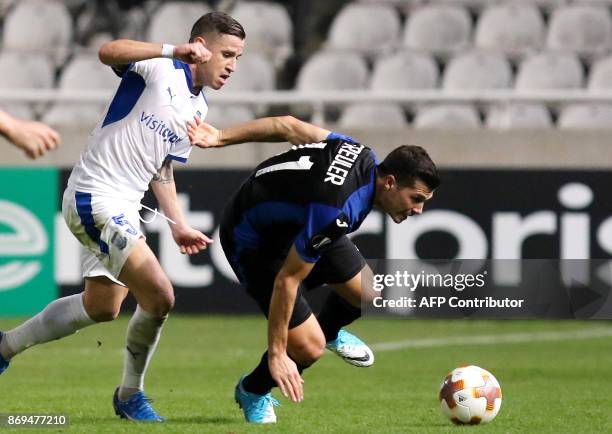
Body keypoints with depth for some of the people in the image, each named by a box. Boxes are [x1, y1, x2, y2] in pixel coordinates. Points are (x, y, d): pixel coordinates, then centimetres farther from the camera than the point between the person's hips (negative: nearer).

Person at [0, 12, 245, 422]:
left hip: (123, 209, 10)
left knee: (102, 306, 21)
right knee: (159, 296, -17)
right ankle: (130, 395, 1)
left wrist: (179, 225, 14)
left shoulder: (198, 111, 14)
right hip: (95, 196, -10)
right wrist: (173, 50, -41)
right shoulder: (159, 69, -12)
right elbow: (109, 51, -32)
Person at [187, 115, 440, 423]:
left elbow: (289, 126, -7)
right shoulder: (337, 212, -40)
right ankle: (253, 392, 18)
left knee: (368, 292, 7)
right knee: (309, 348, -13)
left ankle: (329, 331, 42)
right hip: (253, 243, -9)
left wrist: (222, 137, 3)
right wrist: (276, 354, -27)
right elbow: (286, 281, -33)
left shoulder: (362, 156, -17)